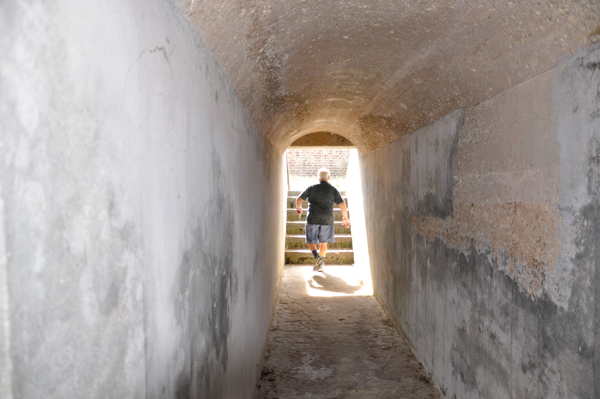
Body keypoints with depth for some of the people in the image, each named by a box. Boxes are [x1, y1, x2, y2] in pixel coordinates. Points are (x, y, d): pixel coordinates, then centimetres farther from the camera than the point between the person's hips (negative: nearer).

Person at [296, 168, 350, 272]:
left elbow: (299, 199, -1)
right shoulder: (333, 190, 4)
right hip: (327, 220, 1)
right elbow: (342, 205, -1)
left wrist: (298, 208, 20)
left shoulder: (312, 188, 2)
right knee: (323, 243, 13)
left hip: (313, 219, -1)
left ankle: (317, 256, -15)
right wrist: (345, 218, 11)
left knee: (311, 241, 11)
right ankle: (319, 262, 5)